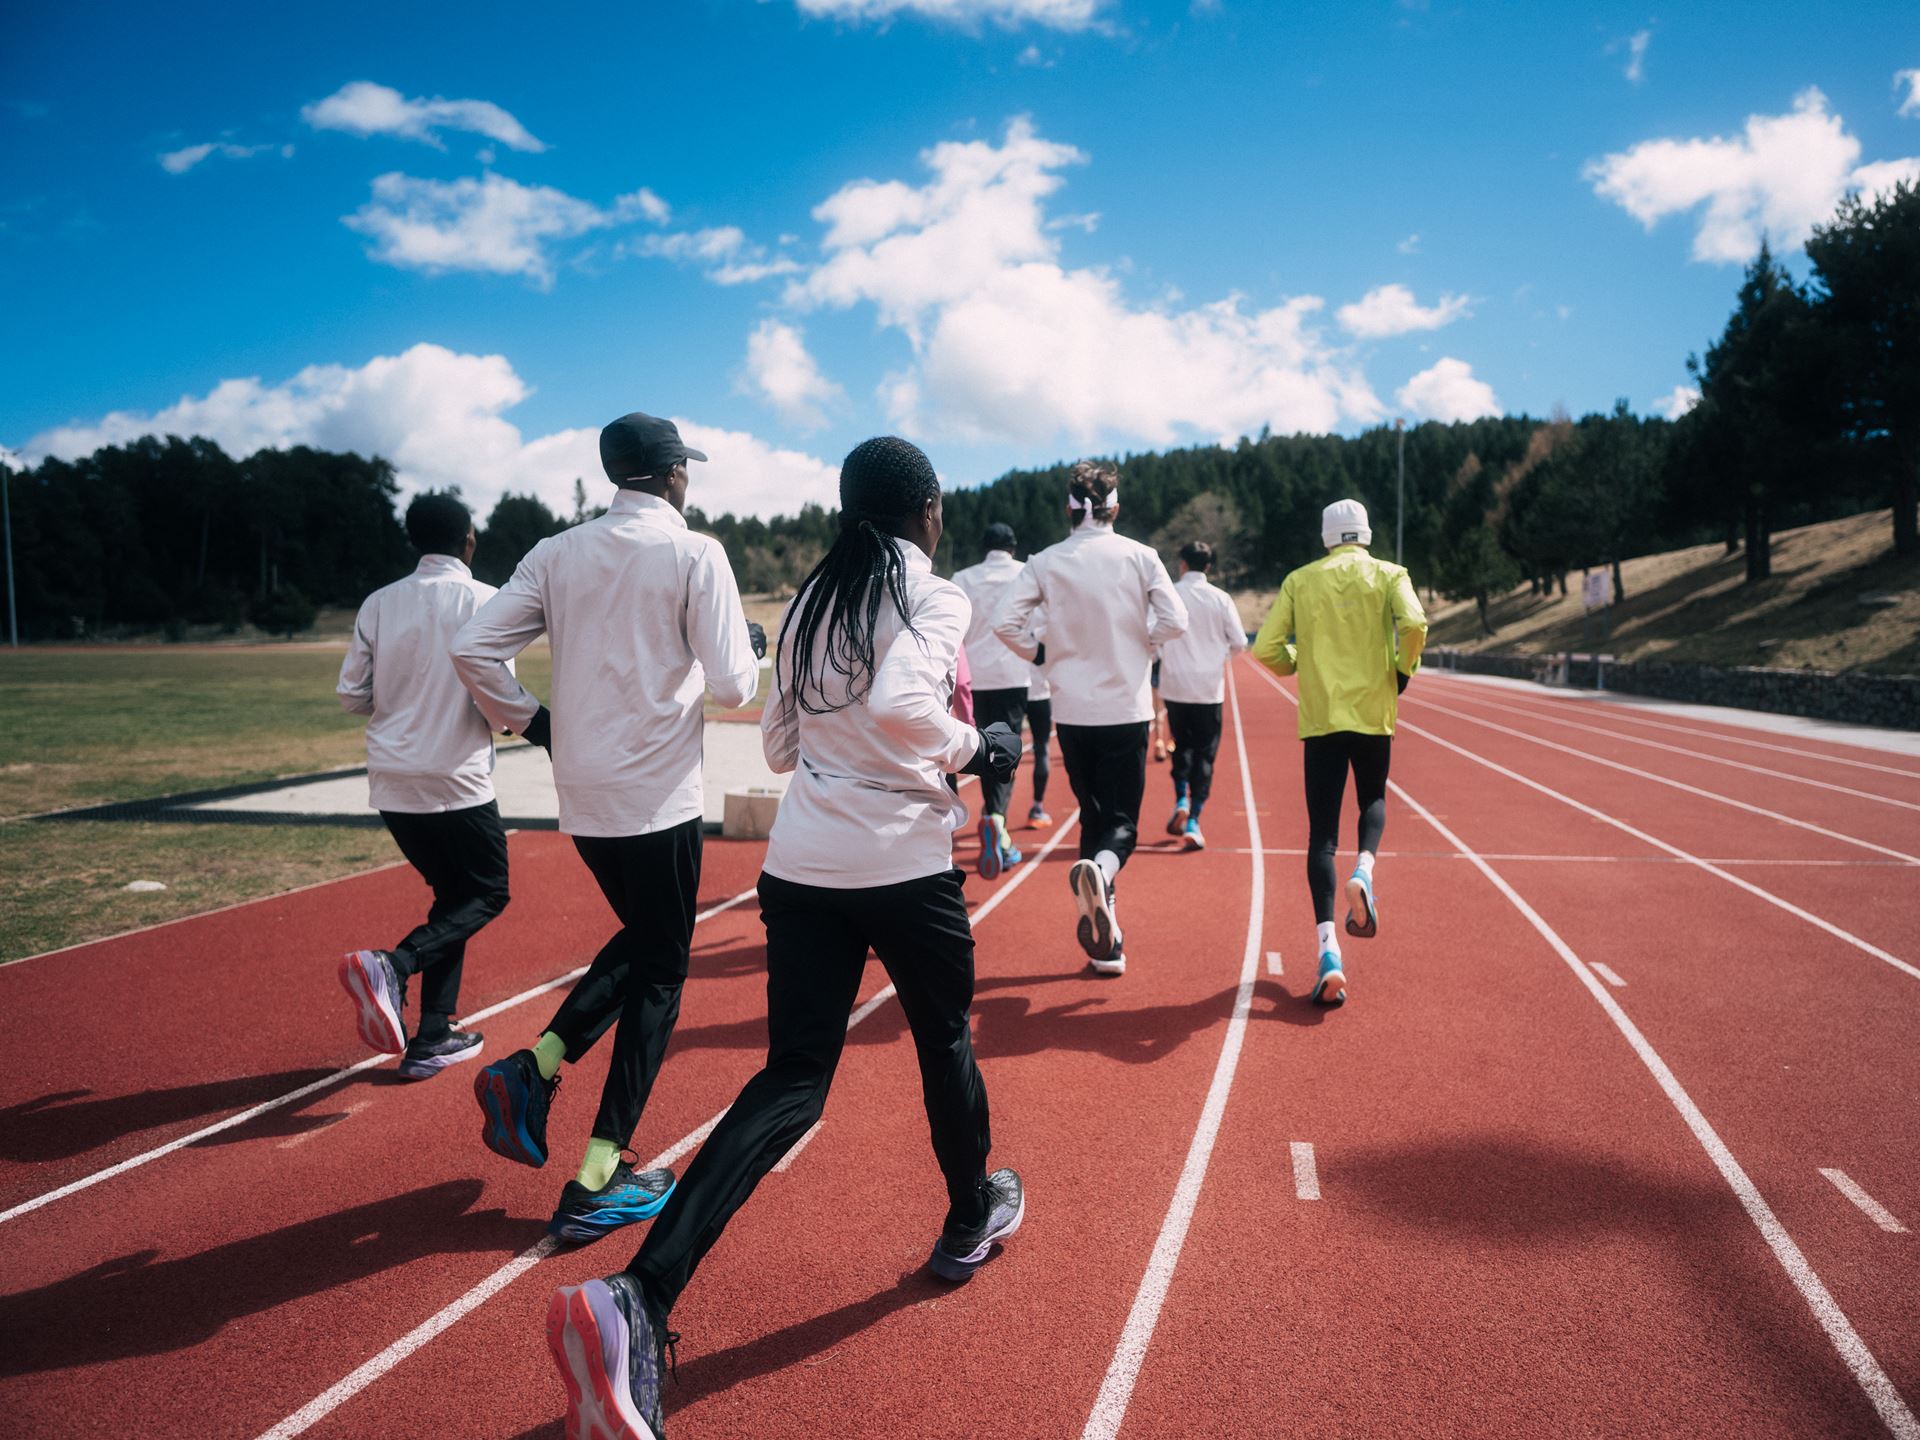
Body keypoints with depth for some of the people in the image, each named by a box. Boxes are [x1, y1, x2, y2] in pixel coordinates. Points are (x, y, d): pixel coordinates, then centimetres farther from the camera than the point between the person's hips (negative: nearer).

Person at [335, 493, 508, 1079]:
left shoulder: (379, 603, 5)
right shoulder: (484, 601, -9)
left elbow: (351, 694, 6)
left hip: (391, 781, 6)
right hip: (457, 780, -6)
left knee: (453, 892, 19)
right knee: (487, 893, 11)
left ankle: (431, 1036, 18)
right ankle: (393, 965, -15)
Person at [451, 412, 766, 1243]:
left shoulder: (558, 553, 6)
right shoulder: (694, 554, -8)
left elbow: (472, 650, 0)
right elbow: (732, 687, -11)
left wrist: (531, 722, 12)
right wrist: (754, 646, 10)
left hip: (581, 794, 6)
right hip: (659, 796, -6)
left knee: (639, 940, 26)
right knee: (659, 974, 6)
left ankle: (535, 1067, 10)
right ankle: (597, 1185, 9)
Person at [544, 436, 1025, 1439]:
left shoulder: (812, 600, 13)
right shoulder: (933, 596, -5)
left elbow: (779, 741, 16)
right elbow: (901, 706, -23)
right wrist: (973, 748, -7)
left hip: (801, 863, 5)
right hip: (902, 863, -5)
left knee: (791, 1082, 3)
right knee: (945, 1041, 20)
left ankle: (636, 1300, -11)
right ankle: (972, 1218, 42)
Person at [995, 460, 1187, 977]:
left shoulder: (1046, 562, -1)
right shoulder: (1139, 556, -4)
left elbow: (1006, 622, -9)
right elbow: (1175, 620, -9)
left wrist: (1040, 653, 8)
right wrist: (1138, 641, 9)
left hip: (1073, 710, 2)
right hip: (1127, 708, -2)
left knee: (1093, 814, 14)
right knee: (1122, 819, 5)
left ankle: (1105, 940, 13)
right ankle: (1099, 869, -30)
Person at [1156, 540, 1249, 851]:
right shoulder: (1220, 598, -2)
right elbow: (1239, 642, -1)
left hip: (1175, 684, 1)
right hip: (1209, 687, -1)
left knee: (1182, 744, 19)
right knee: (1205, 753, 5)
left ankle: (1181, 800, -2)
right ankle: (1193, 821, -1)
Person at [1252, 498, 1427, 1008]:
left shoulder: (1300, 580, 5)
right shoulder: (1389, 575, 3)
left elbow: (1266, 648, -1)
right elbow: (1414, 625, -14)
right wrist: (1402, 670, 3)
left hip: (1321, 718, 0)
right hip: (1373, 713, 0)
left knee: (1322, 836, 1)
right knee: (1373, 800, 26)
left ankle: (1329, 954, -10)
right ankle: (1363, 870, -7)